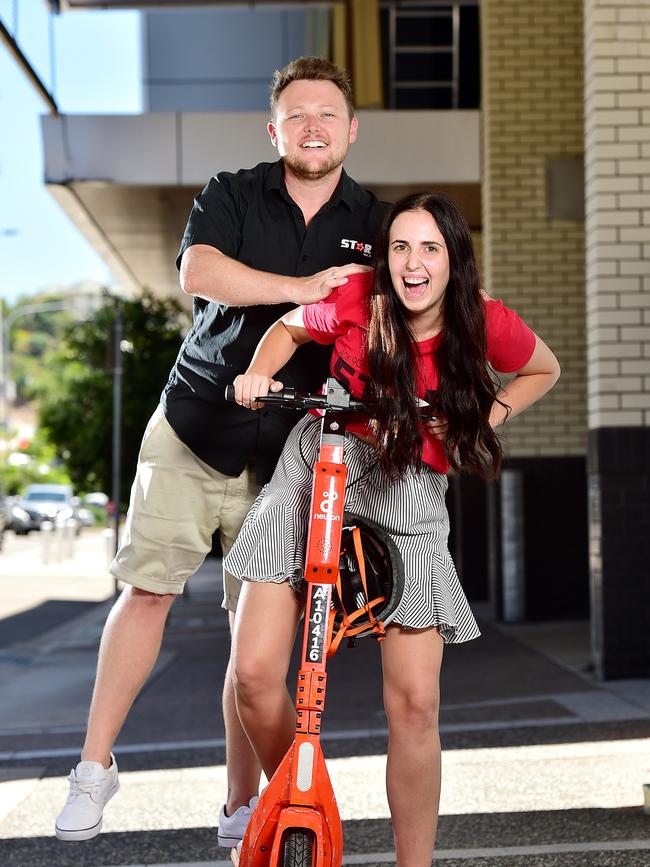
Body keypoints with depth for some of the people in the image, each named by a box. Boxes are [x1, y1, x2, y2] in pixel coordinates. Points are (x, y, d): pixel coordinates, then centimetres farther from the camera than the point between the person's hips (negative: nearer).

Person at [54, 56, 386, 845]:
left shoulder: (374, 226, 6)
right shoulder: (233, 196, 0)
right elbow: (199, 273, -19)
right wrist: (305, 288, -22)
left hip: (283, 454, 1)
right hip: (192, 430, -1)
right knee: (146, 591, -6)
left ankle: (242, 805, 13)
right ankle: (95, 765, 9)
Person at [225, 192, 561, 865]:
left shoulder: (488, 324, -10)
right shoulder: (358, 301, -11)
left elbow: (544, 370, 12)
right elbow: (291, 326, 10)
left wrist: (488, 415, -4)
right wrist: (258, 374, -9)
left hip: (409, 498, 0)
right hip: (315, 473, 0)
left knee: (415, 703, -9)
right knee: (255, 675, -10)